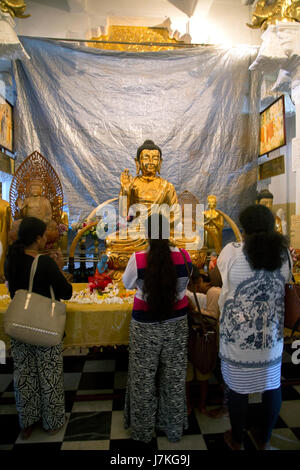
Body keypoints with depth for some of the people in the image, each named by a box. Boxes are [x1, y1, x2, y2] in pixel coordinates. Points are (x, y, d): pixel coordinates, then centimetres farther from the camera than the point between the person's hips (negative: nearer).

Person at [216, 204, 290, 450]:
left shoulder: (232, 252, -16)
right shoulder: (284, 252, -6)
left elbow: (220, 275, 3)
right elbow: (286, 281, 10)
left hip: (237, 335, -3)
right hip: (272, 335, 3)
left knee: (238, 386, 14)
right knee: (272, 385, 21)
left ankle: (237, 440, 36)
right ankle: (264, 440, 41)